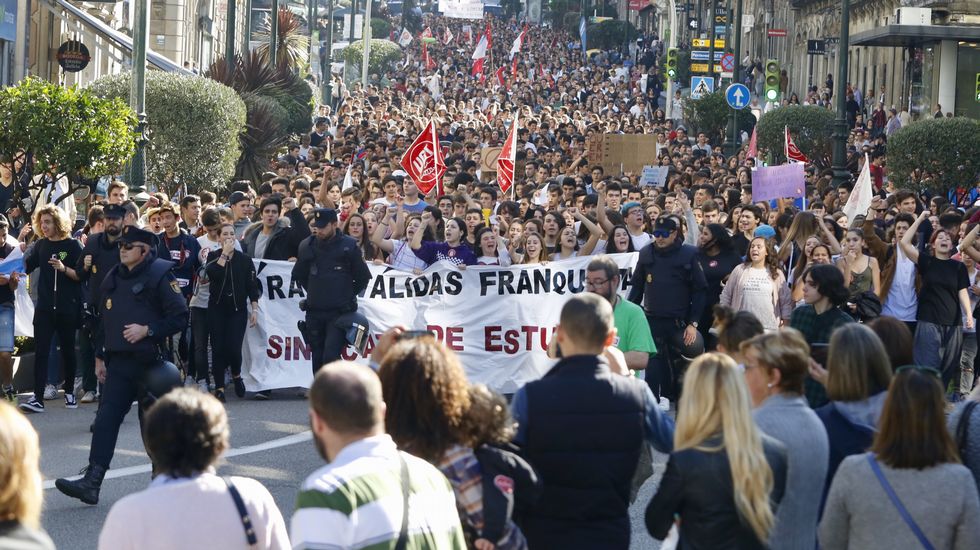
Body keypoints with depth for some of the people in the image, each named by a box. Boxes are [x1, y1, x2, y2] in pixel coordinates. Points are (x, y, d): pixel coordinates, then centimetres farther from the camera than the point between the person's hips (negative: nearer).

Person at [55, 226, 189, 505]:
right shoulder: (113, 278, 13)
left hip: (150, 361, -6)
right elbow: (105, 321, 21)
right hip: (118, 362, 6)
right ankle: (91, 482, -12)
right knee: (106, 418, -5)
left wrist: (147, 330, -20)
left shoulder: (160, 275, -9)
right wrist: (101, 357, 17)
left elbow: (180, 317, -11)